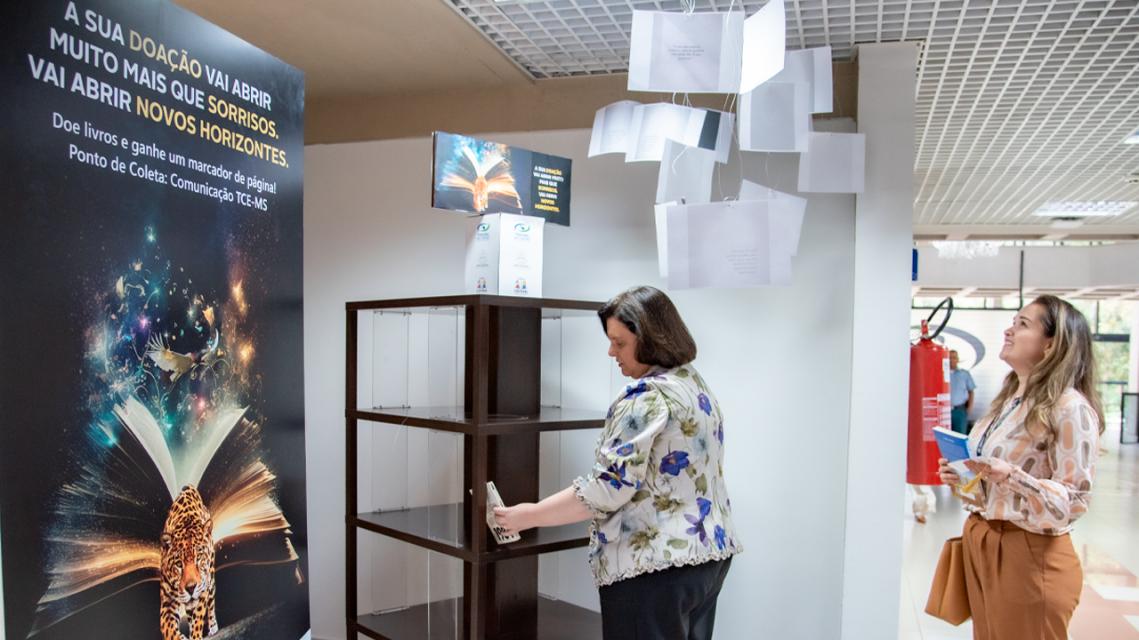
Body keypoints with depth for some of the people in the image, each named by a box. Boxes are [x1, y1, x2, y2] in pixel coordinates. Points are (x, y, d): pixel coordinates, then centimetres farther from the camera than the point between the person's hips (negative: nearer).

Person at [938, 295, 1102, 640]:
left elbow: (1074, 500, -16)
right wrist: (961, 477, 1)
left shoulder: (1070, 408, -16)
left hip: (1029, 553, -8)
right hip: (979, 543, 8)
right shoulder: (1008, 399, 10)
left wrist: (1011, 477, -30)